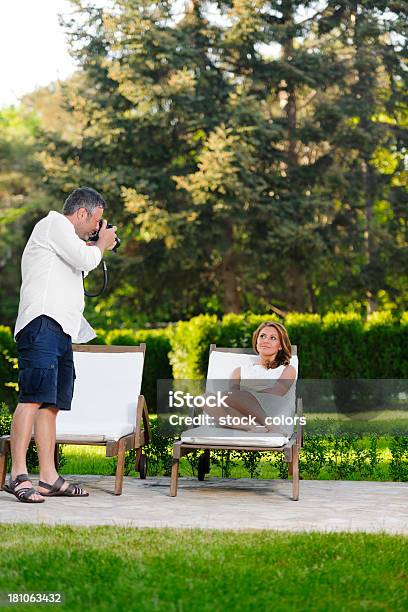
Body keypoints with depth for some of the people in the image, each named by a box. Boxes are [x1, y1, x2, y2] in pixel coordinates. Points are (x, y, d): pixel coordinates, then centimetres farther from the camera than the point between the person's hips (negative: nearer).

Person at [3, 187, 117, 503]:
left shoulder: (60, 232, 32)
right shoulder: (54, 222, 2)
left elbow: (77, 268, 36)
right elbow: (85, 259, -8)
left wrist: (96, 249, 28)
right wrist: (102, 244, 11)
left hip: (60, 330, 11)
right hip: (43, 324, -11)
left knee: (51, 403, 5)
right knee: (34, 396, -17)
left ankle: (49, 478, 3)